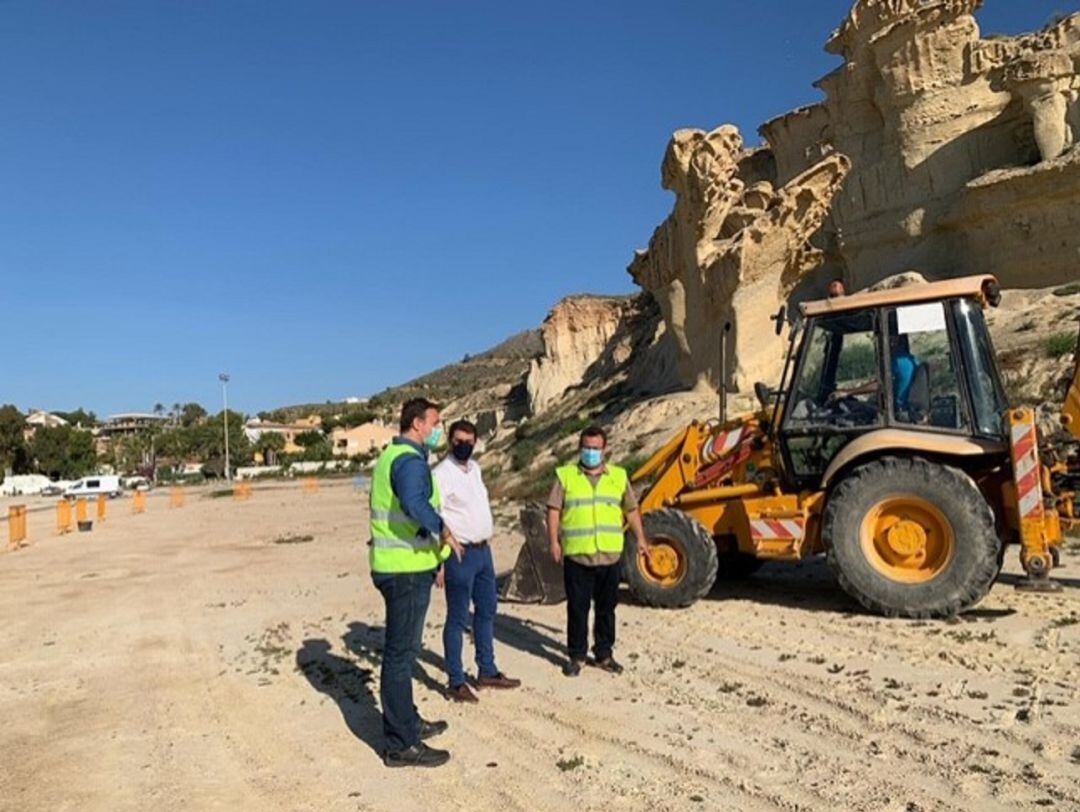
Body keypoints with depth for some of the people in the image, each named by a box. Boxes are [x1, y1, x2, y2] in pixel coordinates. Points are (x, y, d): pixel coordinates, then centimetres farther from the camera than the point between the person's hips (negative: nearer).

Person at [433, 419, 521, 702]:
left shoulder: (474, 468, 10)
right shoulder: (442, 474, -15)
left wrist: (487, 540, 16)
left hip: (483, 550, 9)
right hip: (460, 554, -9)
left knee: (487, 611, 17)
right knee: (457, 618, 0)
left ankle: (487, 671, 30)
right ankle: (456, 682, 10)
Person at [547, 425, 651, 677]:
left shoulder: (618, 476, 9)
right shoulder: (565, 475, 2)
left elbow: (631, 510, 15)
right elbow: (553, 510, -1)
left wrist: (640, 538, 11)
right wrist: (554, 541, -9)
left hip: (610, 555, 2)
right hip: (576, 555, -2)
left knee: (606, 608, 12)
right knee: (577, 608, 5)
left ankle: (604, 654, 25)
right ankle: (577, 656, 18)